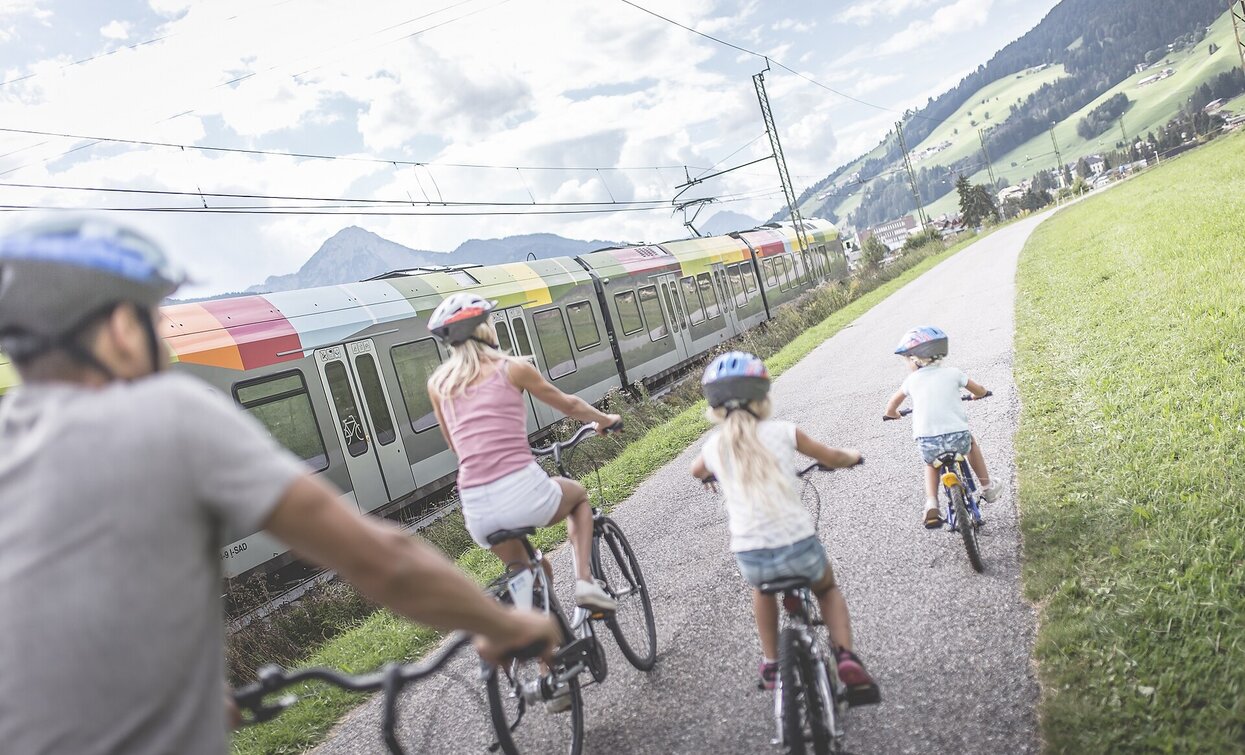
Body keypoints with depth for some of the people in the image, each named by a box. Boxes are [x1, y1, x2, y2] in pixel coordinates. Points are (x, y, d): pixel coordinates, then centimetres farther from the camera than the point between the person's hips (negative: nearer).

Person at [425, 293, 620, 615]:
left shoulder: (437, 383, 12)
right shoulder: (511, 367, 4)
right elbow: (569, 405, 19)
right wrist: (605, 419, 38)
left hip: (478, 510, 3)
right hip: (523, 492, -3)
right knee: (578, 495, 31)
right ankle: (585, 581, 14)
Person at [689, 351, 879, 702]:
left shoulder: (714, 445, 7)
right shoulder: (782, 432, 2)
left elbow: (696, 472, 31)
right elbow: (833, 458, 16)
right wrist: (852, 456, 38)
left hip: (750, 556, 1)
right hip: (799, 546, -1)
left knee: (762, 586, 38)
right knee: (827, 589, 32)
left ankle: (770, 664, 35)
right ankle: (846, 656, 11)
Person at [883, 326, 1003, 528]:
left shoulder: (912, 380, 8)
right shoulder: (952, 373, 10)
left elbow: (891, 408, 18)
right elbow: (980, 391, 24)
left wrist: (893, 414, 41)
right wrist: (976, 395, 48)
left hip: (927, 441, -1)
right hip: (957, 435, 1)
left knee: (931, 463, 31)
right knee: (971, 442, 35)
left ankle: (931, 505, 10)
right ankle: (988, 487, 43)